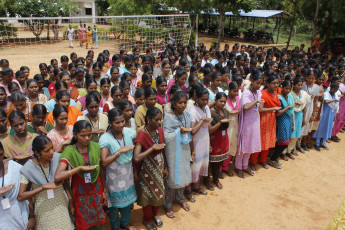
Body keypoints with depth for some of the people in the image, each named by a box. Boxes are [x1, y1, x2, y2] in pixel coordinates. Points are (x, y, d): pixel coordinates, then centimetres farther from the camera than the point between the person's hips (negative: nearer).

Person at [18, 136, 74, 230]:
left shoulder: (57, 158, -9)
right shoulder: (29, 168, -15)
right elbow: (20, 197, -17)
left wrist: (70, 201, 2)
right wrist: (44, 187, -23)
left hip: (61, 204, 2)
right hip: (44, 210, -2)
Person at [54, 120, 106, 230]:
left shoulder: (95, 147, -6)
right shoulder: (69, 151, -17)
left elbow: (100, 170, 4)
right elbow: (57, 177, -30)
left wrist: (104, 190, 9)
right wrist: (80, 168, -32)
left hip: (96, 191, 3)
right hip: (80, 194, -2)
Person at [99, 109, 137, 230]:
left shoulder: (129, 132, -9)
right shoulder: (105, 138, -21)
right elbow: (104, 162, -26)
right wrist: (120, 151, -28)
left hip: (128, 173, 4)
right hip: (114, 176, -4)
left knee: (128, 199, 21)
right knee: (115, 202, 14)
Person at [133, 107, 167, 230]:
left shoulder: (160, 130, -6)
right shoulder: (141, 135, -25)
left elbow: (161, 151, 5)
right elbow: (136, 158, -35)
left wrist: (165, 167, 8)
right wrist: (153, 148, -34)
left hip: (159, 168, 6)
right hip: (147, 170, -5)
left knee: (158, 191, 20)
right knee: (148, 193, 13)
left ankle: (155, 214, 46)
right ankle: (147, 219, 38)